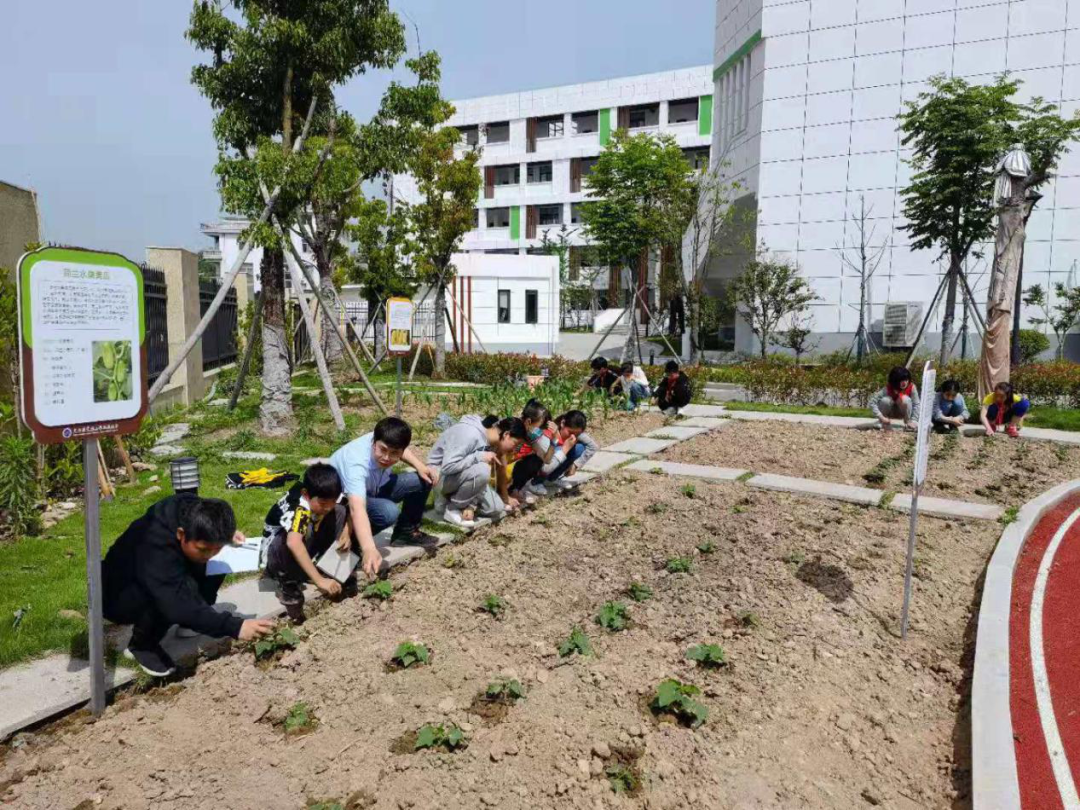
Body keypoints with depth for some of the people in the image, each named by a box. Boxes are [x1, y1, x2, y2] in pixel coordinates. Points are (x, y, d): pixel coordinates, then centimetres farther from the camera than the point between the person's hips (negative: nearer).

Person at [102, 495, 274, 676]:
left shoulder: (191, 513, -20)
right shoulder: (155, 547, -40)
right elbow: (179, 606, -46)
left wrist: (228, 534, -13)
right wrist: (235, 627, -52)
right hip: (118, 596, -7)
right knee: (186, 587, -34)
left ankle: (191, 620, 5)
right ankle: (141, 645, -10)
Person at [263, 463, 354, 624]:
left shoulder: (325, 497, -19)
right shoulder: (298, 509, -38)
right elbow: (293, 543, -55)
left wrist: (346, 533, -20)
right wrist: (319, 580, -57)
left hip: (309, 545, 6)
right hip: (276, 548, -6)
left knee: (340, 512, -14)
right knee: (303, 530, -38)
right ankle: (288, 583, -15)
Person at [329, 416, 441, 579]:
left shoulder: (385, 440, -22)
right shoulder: (356, 465, -42)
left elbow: (403, 451, 7)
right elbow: (357, 509, -57)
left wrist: (420, 466, -11)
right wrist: (369, 550, -72)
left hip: (372, 489, 7)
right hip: (342, 500, -7)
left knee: (422, 480, -9)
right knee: (388, 511, -36)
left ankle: (406, 532, 12)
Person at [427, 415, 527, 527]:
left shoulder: (491, 442, -3)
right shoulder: (470, 434, -30)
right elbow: (447, 466, -35)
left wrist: (471, 505, -14)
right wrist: (479, 457, -33)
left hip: (464, 476, 8)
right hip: (440, 475, -8)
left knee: (496, 508, -2)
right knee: (482, 470, -34)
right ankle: (452, 509, -14)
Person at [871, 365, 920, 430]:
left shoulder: (911, 387, -24)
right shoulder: (888, 389, -29)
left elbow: (916, 404, -27)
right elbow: (872, 403, -33)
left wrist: (913, 421, -37)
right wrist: (881, 417, -39)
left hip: (902, 412, 1)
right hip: (890, 413, 0)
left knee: (906, 399, -31)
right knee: (885, 400, -33)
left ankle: (907, 422, -8)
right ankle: (884, 424, -9)